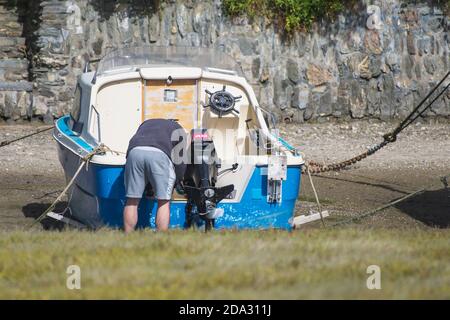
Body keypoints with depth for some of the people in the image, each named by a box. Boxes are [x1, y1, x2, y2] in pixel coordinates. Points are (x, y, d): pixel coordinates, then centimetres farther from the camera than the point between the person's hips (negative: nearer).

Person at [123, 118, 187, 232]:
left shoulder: (145, 124, 42)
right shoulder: (178, 129, 30)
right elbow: (179, 159, 20)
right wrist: (177, 180, 31)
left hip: (135, 151, 3)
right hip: (159, 153, -3)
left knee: (132, 200, 8)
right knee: (163, 202, 3)